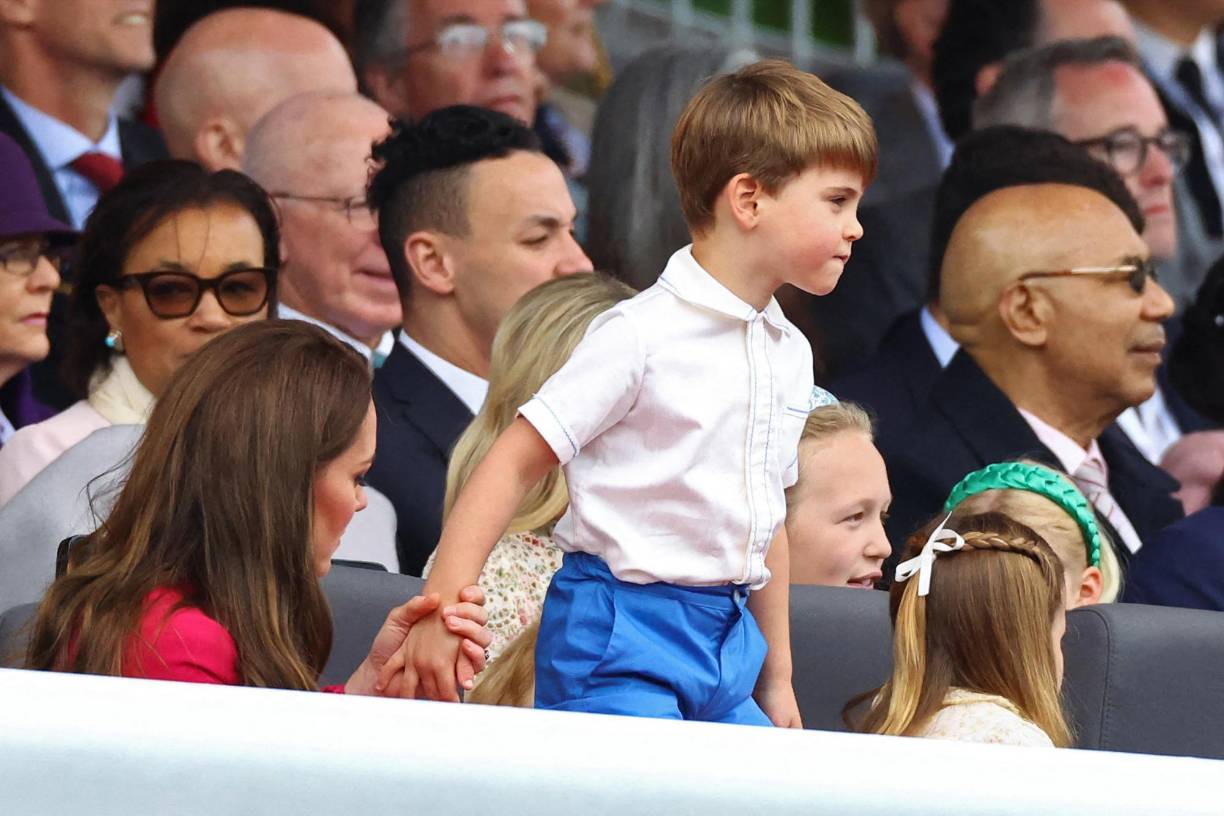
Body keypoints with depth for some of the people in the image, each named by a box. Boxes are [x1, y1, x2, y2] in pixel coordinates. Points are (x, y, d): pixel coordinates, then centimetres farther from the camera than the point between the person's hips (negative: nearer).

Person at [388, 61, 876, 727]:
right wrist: (442, 611, -21)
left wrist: (777, 678, 23)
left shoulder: (789, 354, 12)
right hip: (620, 644, -7)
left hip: (729, 642, 7)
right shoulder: (641, 335, -12)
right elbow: (514, 465, -13)